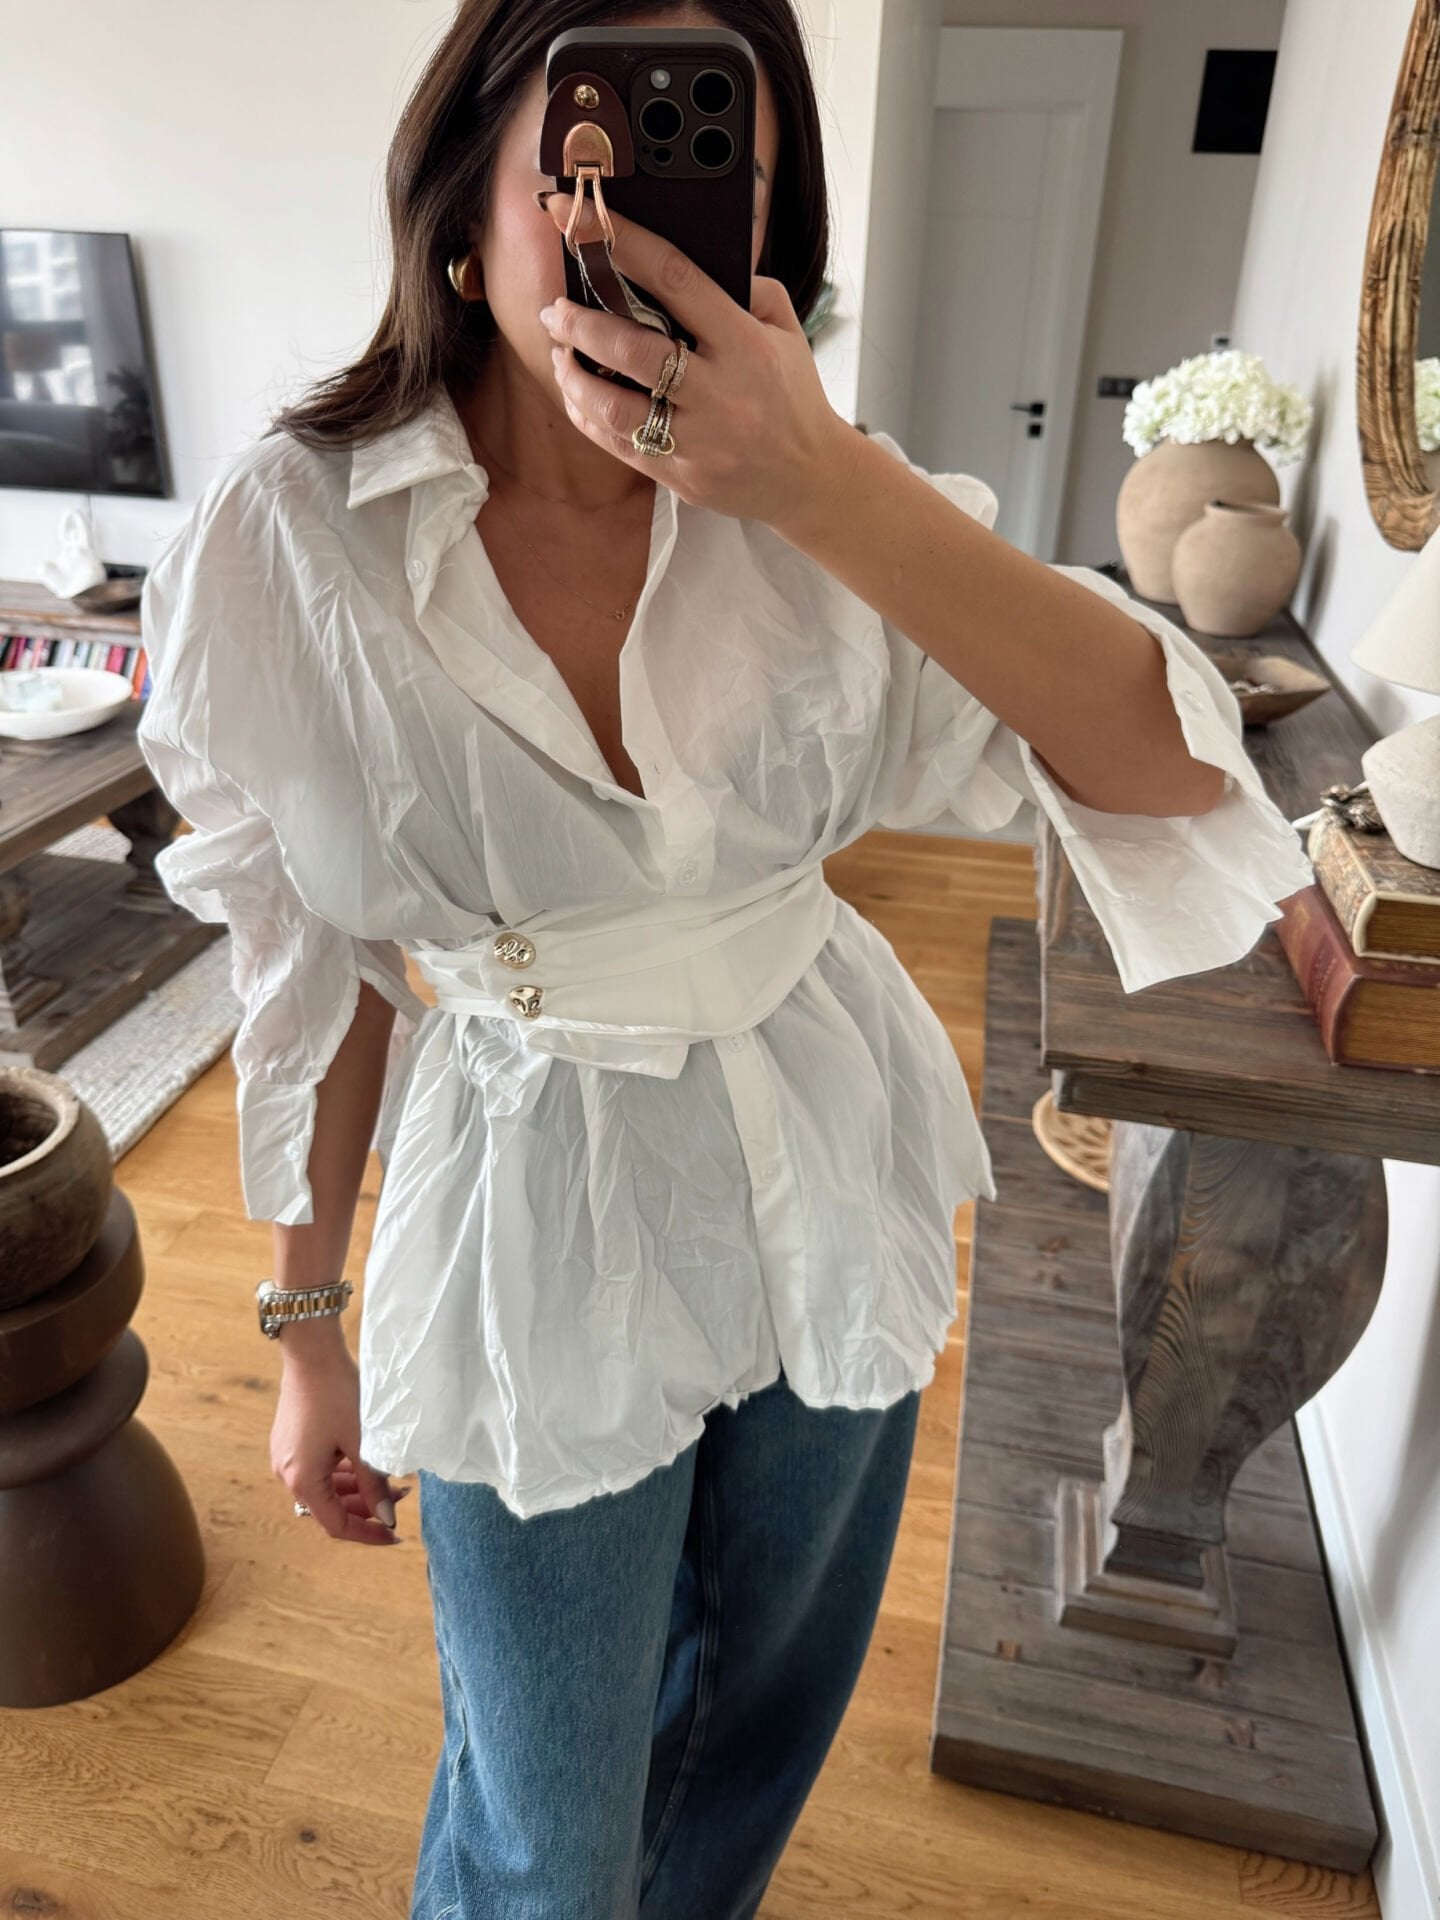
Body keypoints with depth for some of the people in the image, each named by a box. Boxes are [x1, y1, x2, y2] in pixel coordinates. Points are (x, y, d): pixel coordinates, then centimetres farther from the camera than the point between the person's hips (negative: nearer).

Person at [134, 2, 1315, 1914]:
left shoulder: (815, 495, -9)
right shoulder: (290, 541, -14)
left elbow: (1168, 761, -19)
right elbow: (311, 975, -6)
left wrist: (828, 486, -31)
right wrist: (309, 1329, 3)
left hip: (836, 1192, 3)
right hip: (543, 1231, -2)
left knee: (769, 1703, 29)